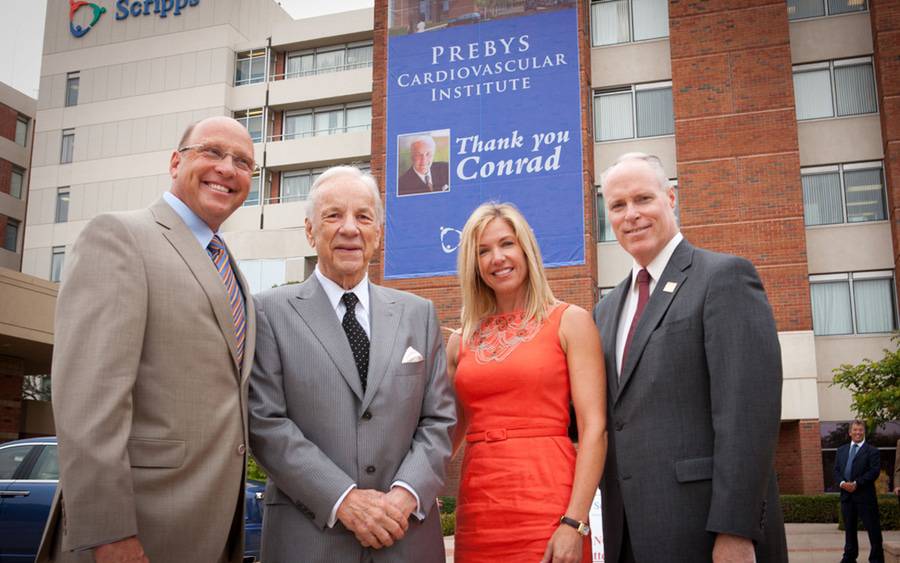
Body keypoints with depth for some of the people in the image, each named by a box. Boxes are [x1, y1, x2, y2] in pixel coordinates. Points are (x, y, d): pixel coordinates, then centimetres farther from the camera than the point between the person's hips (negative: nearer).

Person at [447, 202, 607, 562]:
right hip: (477, 509, 4)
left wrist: (575, 523, -15)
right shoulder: (461, 341, 10)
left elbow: (594, 428, -7)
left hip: (546, 504, -3)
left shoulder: (569, 321, -1)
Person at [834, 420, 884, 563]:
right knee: (849, 528, 12)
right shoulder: (841, 450, 15)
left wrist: (856, 484, -18)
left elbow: (874, 471, -12)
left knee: (873, 528, 0)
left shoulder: (872, 451, -1)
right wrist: (842, 482, -9)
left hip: (865, 495, -5)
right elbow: (836, 470, 11)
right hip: (846, 495, 5)